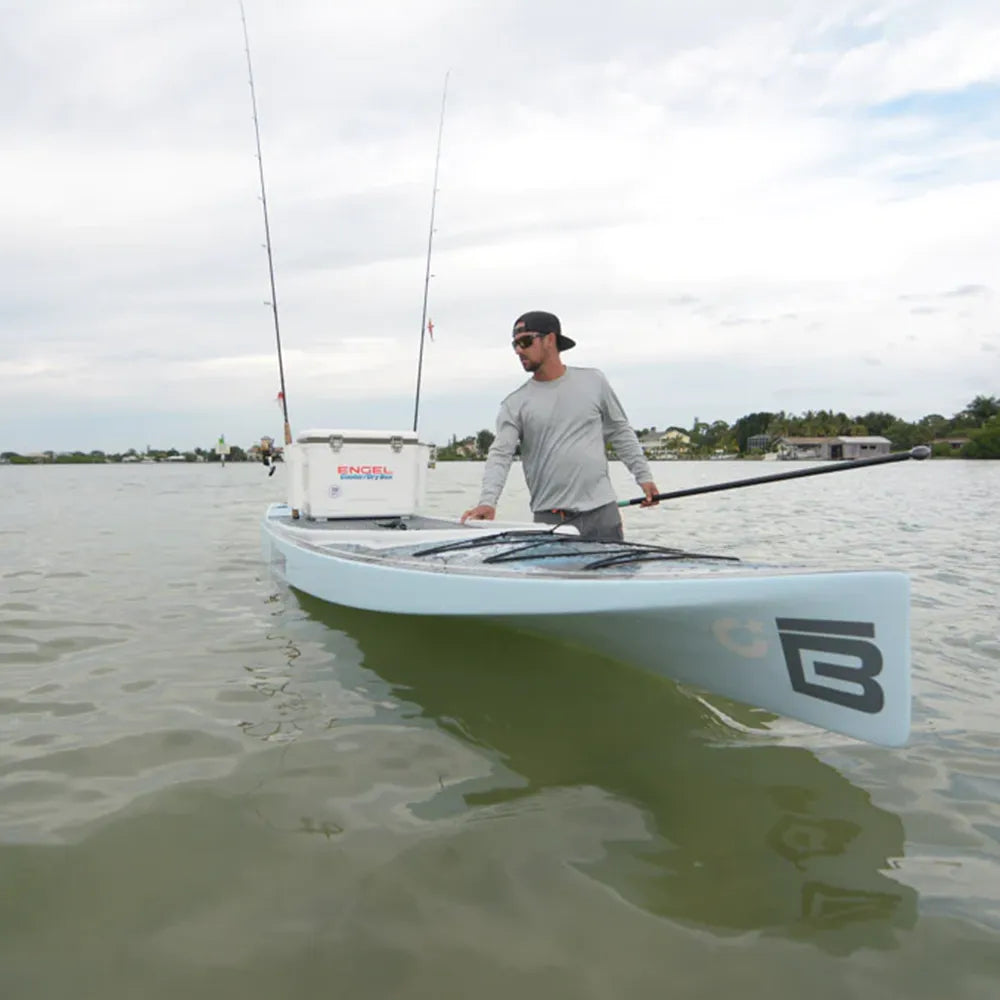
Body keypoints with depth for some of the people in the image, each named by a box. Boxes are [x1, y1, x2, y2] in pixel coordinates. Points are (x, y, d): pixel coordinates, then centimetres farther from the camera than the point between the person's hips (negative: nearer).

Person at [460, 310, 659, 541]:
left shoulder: (594, 381, 8)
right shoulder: (514, 404, 2)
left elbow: (621, 433, 16)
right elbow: (500, 455, -7)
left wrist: (643, 476, 12)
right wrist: (487, 501, -23)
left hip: (602, 512, 1)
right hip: (549, 520, -1)